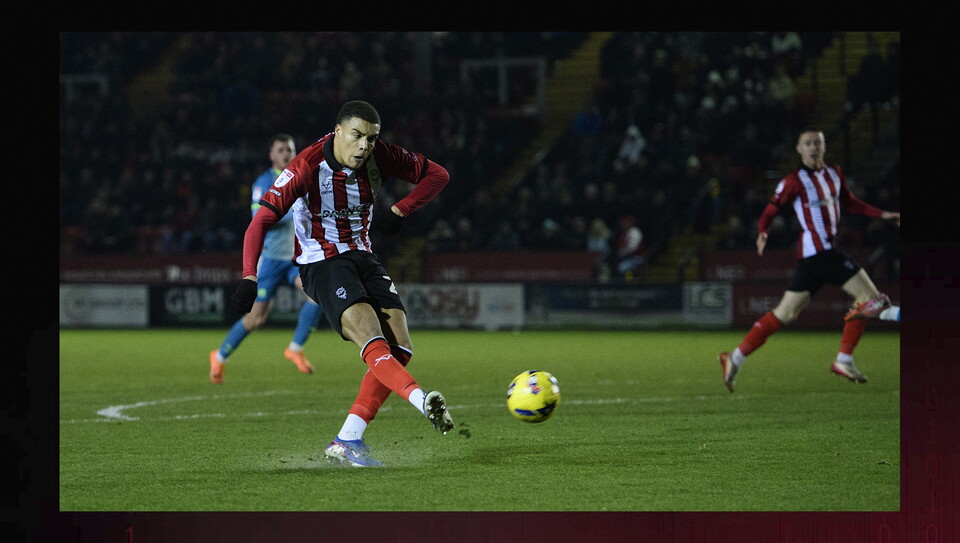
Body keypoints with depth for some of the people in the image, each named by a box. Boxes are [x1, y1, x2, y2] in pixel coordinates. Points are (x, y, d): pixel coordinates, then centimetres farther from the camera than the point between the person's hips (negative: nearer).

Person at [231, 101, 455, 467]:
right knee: (372, 341, -28)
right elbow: (262, 220, -19)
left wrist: (399, 210, -9)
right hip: (322, 265, -6)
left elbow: (437, 175, 5)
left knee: (400, 350, -8)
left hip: (363, 258, 6)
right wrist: (249, 278, -28)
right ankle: (423, 401, -49)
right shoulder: (307, 166, -19)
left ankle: (346, 443, -7)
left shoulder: (379, 156, -6)